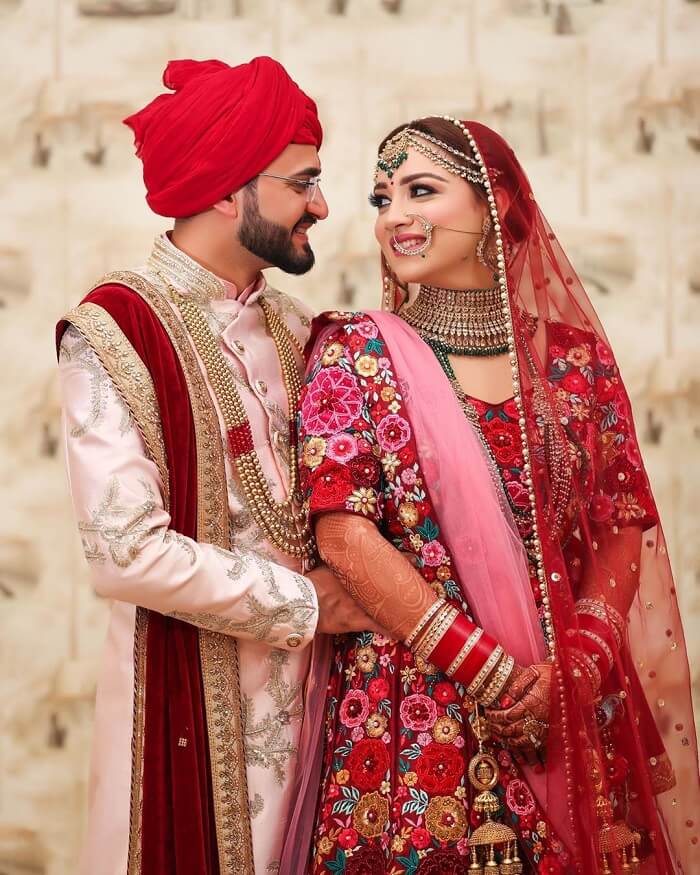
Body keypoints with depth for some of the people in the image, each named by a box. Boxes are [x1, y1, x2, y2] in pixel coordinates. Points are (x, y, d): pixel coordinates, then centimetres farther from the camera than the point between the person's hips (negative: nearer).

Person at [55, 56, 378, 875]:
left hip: (310, 681, 6)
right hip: (192, 694, -6)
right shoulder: (115, 329, -14)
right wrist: (307, 604, -13)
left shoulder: (290, 326, 8)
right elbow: (127, 550, -21)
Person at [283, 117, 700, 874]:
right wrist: (494, 676, -13)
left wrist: (581, 662, -11)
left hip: (571, 718, 3)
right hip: (409, 715, -2)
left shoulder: (574, 356, 5)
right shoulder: (356, 351, -2)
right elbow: (346, 534, -11)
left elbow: (623, 524, 6)